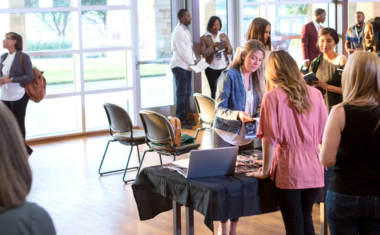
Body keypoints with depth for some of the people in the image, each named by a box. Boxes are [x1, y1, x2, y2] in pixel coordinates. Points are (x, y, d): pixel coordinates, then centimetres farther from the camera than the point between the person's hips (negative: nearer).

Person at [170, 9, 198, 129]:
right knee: (181, 94, -7)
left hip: (186, 66, 10)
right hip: (180, 66, -10)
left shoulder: (185, 30, 17)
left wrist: (194, 60, 6)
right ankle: (180, 121, -2)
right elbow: (182, 51, -19)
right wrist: (191, 63, -13)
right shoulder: (178, 31, -14)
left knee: (187, 93, 11)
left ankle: (184, 118, 19)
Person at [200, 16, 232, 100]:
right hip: (211, 68, -2)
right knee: (214, 91, 4)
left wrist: (226, 47, -14)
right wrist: (213, 46, -18)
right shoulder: (204, 38, 1)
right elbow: (203, 53, -6)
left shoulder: (224, 36, 9)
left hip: (224, 67, 2)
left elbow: (230, 52, 8)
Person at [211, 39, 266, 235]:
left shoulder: (257, 78, 7)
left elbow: (258, 107, 13)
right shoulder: (229, 75, -11)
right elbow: (219, 109, -16)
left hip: (246, 137, 5)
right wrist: (238, 115, -33)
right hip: (225, 136, -5)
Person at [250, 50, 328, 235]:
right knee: (306, 217, 22)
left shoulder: (272, 97, -9)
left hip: (289, 168, -4)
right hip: (314, 167, 4)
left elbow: (270, 139, -10)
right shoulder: (315, 94, 3)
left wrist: (265, 171, 0)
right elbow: (325, 133, 8)